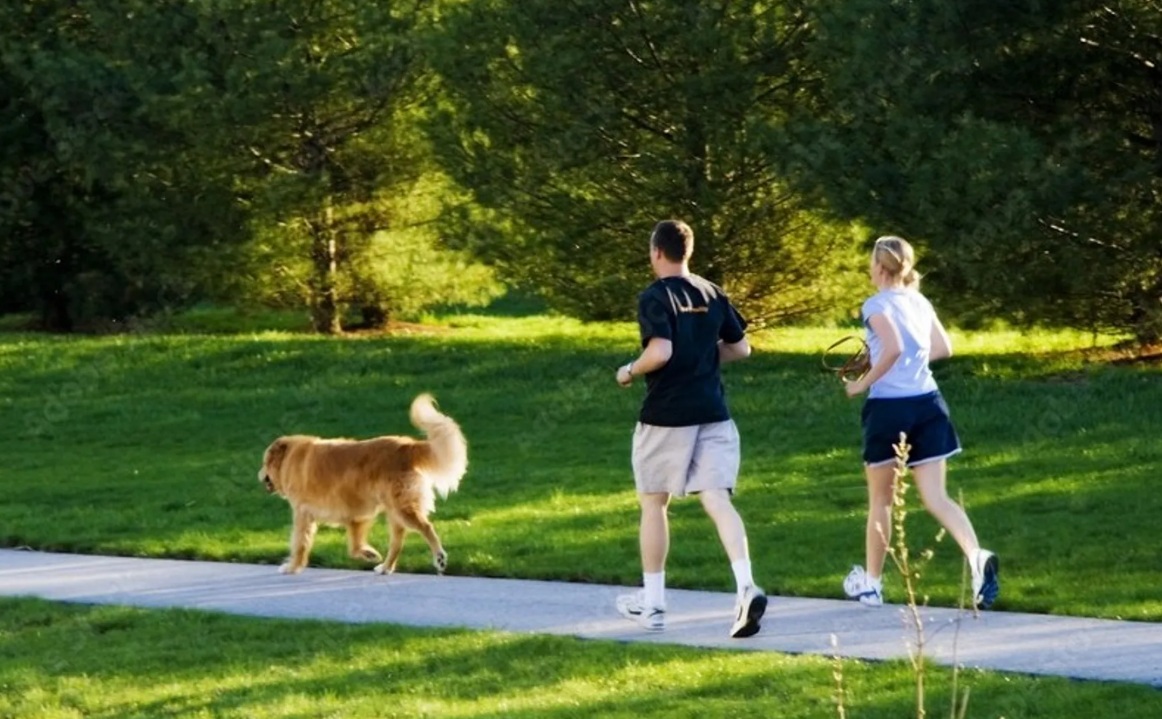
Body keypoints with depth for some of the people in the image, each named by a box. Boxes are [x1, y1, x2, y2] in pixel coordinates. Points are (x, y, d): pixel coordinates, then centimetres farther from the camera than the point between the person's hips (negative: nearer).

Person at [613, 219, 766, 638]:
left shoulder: (655, 298, -10)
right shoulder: (712, 295, 8)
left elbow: (660, 351, -23)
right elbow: (741, 348, 13)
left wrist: (630, 372, -5)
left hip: (666, 417, -4)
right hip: (712, 413, 4)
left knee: (653, 503, 11)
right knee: (717, 500, -4)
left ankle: (652, 603, 19)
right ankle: (746, 587, -25)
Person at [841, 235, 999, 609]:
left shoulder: (877, 305, -9)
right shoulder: (920, 302, 11)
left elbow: (893, 348, -24)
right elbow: (943, 348, 17)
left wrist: (863, 383, -13)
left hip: (888, 407, -5)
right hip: (927, 404, 5)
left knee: (880, 499, 12)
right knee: (936, 497, -1)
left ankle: (871, 582, 25)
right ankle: (977, 557, -26)